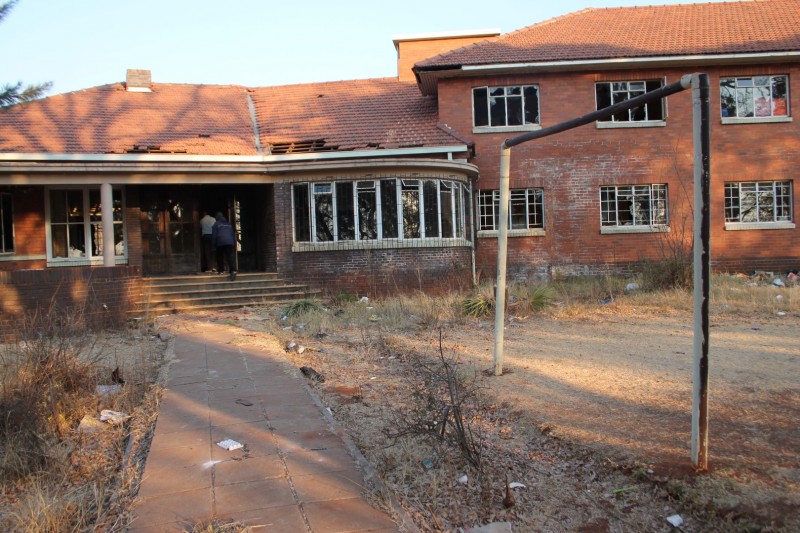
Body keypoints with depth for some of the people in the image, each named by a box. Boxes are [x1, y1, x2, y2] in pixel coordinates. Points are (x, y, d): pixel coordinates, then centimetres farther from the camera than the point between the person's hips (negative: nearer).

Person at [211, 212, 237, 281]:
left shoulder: (216, 224, 5)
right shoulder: (229, 224, 20)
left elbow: (214, 235, 1)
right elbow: (233, 234, 21)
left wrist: (213, 245, 5)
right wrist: (234, 242, 25)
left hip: (220, 243, -3)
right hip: (230, 242, 3)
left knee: (220, 257, 13)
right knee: (230, 257, -5)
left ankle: (221, 270, 15)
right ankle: (233, 270, -22)